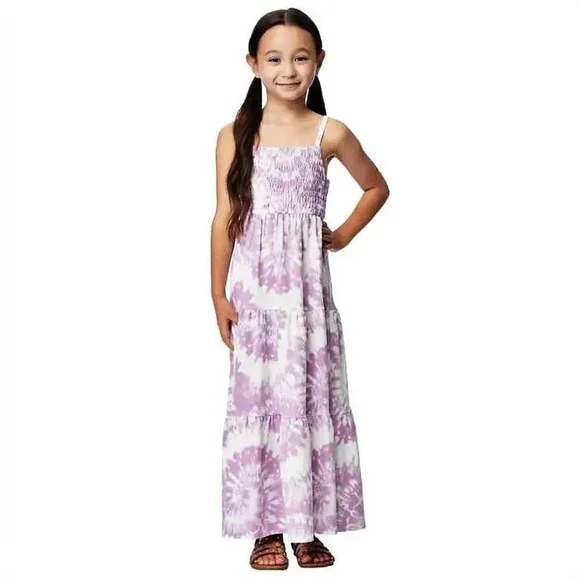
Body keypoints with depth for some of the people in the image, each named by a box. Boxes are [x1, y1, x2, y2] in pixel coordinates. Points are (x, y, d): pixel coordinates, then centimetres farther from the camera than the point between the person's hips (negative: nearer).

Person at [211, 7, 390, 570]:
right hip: (252, 285, 0)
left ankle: (307, 522, 16)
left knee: (310, 393, 4)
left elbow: (376, 187, 17)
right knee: (256, 394, 2)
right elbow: (225, 218, 0)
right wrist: (219, 295, -2)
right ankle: (266, 526, 12)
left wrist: (343, 236, 8)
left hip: (306, 282, 1)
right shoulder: (235, 135, 0)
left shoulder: (330, 134, 1)